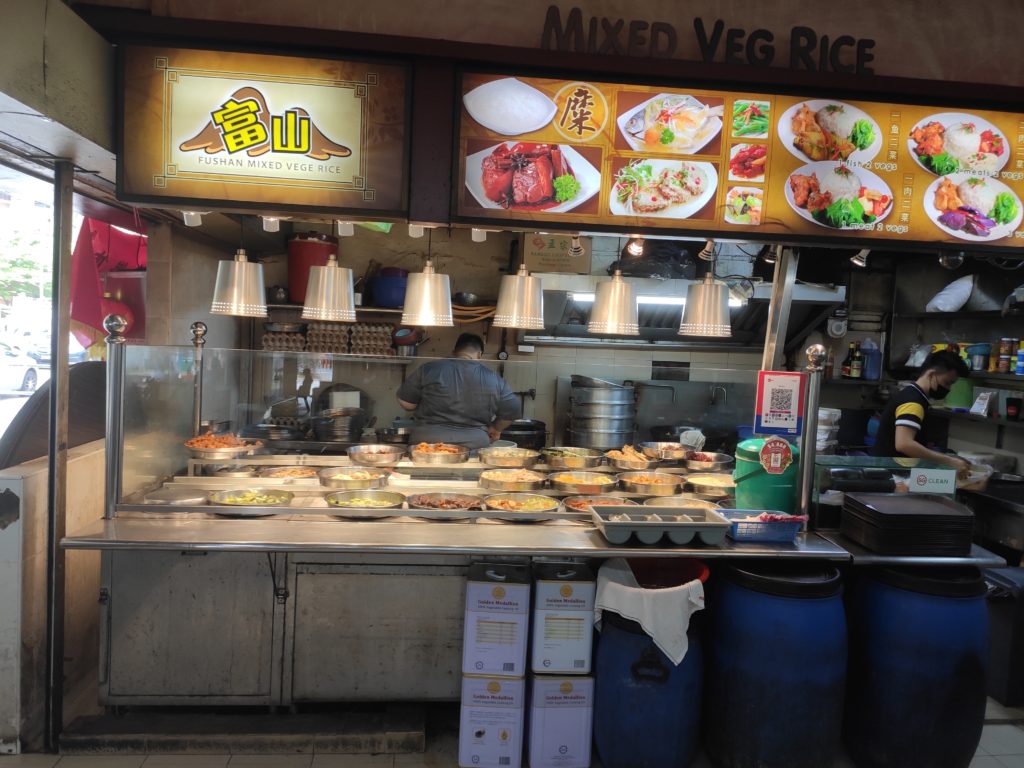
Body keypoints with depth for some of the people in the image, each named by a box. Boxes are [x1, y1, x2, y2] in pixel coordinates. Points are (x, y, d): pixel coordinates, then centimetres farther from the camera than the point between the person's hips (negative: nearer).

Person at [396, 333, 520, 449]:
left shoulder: (429, 369, 0)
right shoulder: (494, 379, 4)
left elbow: (405, 402, 4)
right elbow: (511, 410, 11)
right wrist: (495, 429, 27)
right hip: (474, 445, 1)